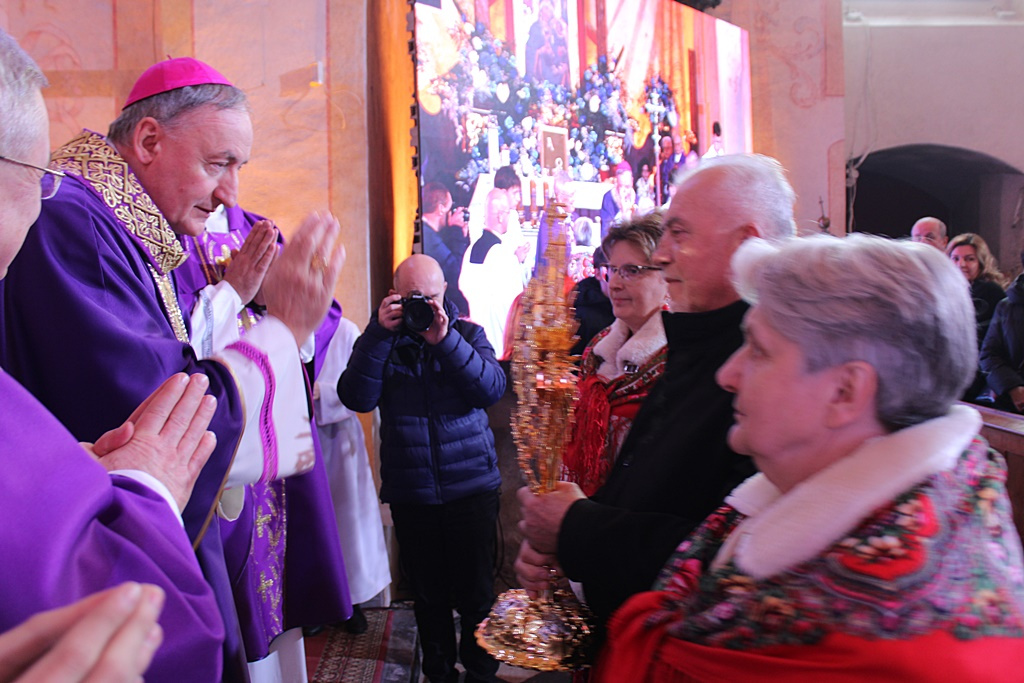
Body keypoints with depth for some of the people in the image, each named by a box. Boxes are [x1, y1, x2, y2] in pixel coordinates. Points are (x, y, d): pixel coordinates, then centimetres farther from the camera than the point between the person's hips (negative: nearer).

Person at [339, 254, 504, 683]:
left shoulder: (468, 334, 4)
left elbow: (493, 389, -12)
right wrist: (379, 333, -20)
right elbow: (357, 398, -12)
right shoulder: (380, 341, 4)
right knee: (428, 594, 14)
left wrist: (445, 340, -23)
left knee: (475, 594, 6)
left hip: (471, 488, -1)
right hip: (410, 494, 1)